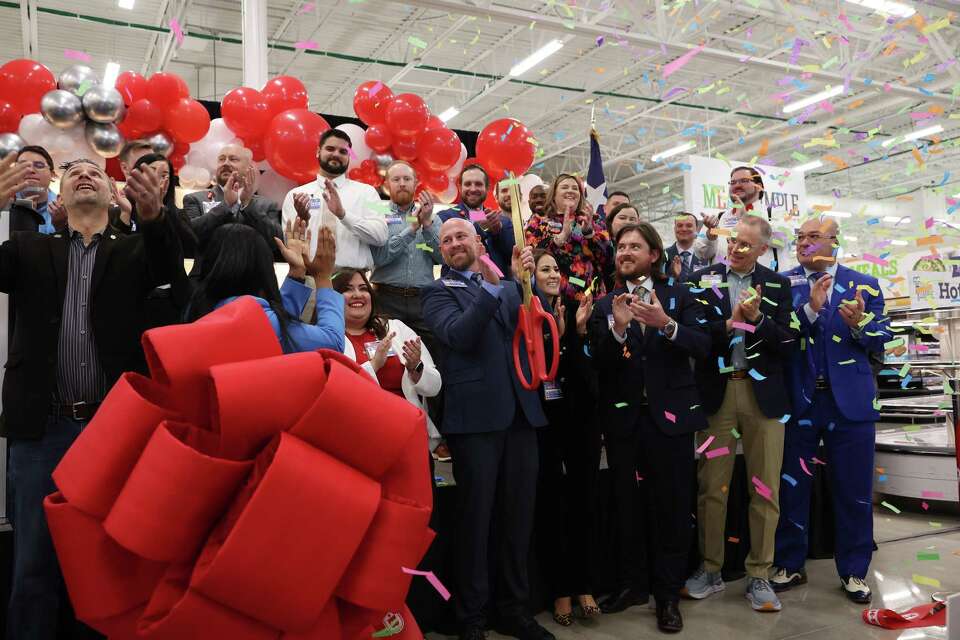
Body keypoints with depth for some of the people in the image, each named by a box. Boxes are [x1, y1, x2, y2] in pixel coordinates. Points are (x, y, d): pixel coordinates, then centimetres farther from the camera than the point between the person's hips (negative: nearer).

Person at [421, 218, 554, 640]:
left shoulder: (510, 288, 17)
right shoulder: (439, 292, 4)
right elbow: (458, 336, -14)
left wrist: (529, 279, -11)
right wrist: (491, 285, -21)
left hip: (520, 412, 4)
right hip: (476, 415, -4)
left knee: (518, 517, 11)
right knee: (475, 518, 3)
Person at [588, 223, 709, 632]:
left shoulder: (678, 297, 4)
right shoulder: (605, 304, 5)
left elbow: (702, 346, -9)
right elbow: (598, 361, -6)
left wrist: (666, 324, -25)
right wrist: (617, 327, -23)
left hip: (670, 414, -1)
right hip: (623, 417, 1)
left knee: (671, 505, 4)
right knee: (627, 503, 10)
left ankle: (668, 595, 17)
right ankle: (631, 584, 26)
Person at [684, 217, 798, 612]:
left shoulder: (778, 286, 8)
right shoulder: (702, 280, 5)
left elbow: (788, 344, 0)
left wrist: (757, 318, -14)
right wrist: (730, 323, -16)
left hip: (763, 392, 1)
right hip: (716, 391, -1)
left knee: (765, 488, 4)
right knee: (711, 486, 6)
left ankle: (759, 576, 16)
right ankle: (710, 569, 20)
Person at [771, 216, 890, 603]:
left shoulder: (864, 286, 4)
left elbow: (881, 340, 2)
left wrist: (859, 324, -18)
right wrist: (810, 308, -23)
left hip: (850, 401, 1)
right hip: (797, 399, 0)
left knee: (854, 490, 8)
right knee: (790, 485, 9)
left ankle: (853, 571, 25)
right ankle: (789, 565, 24)